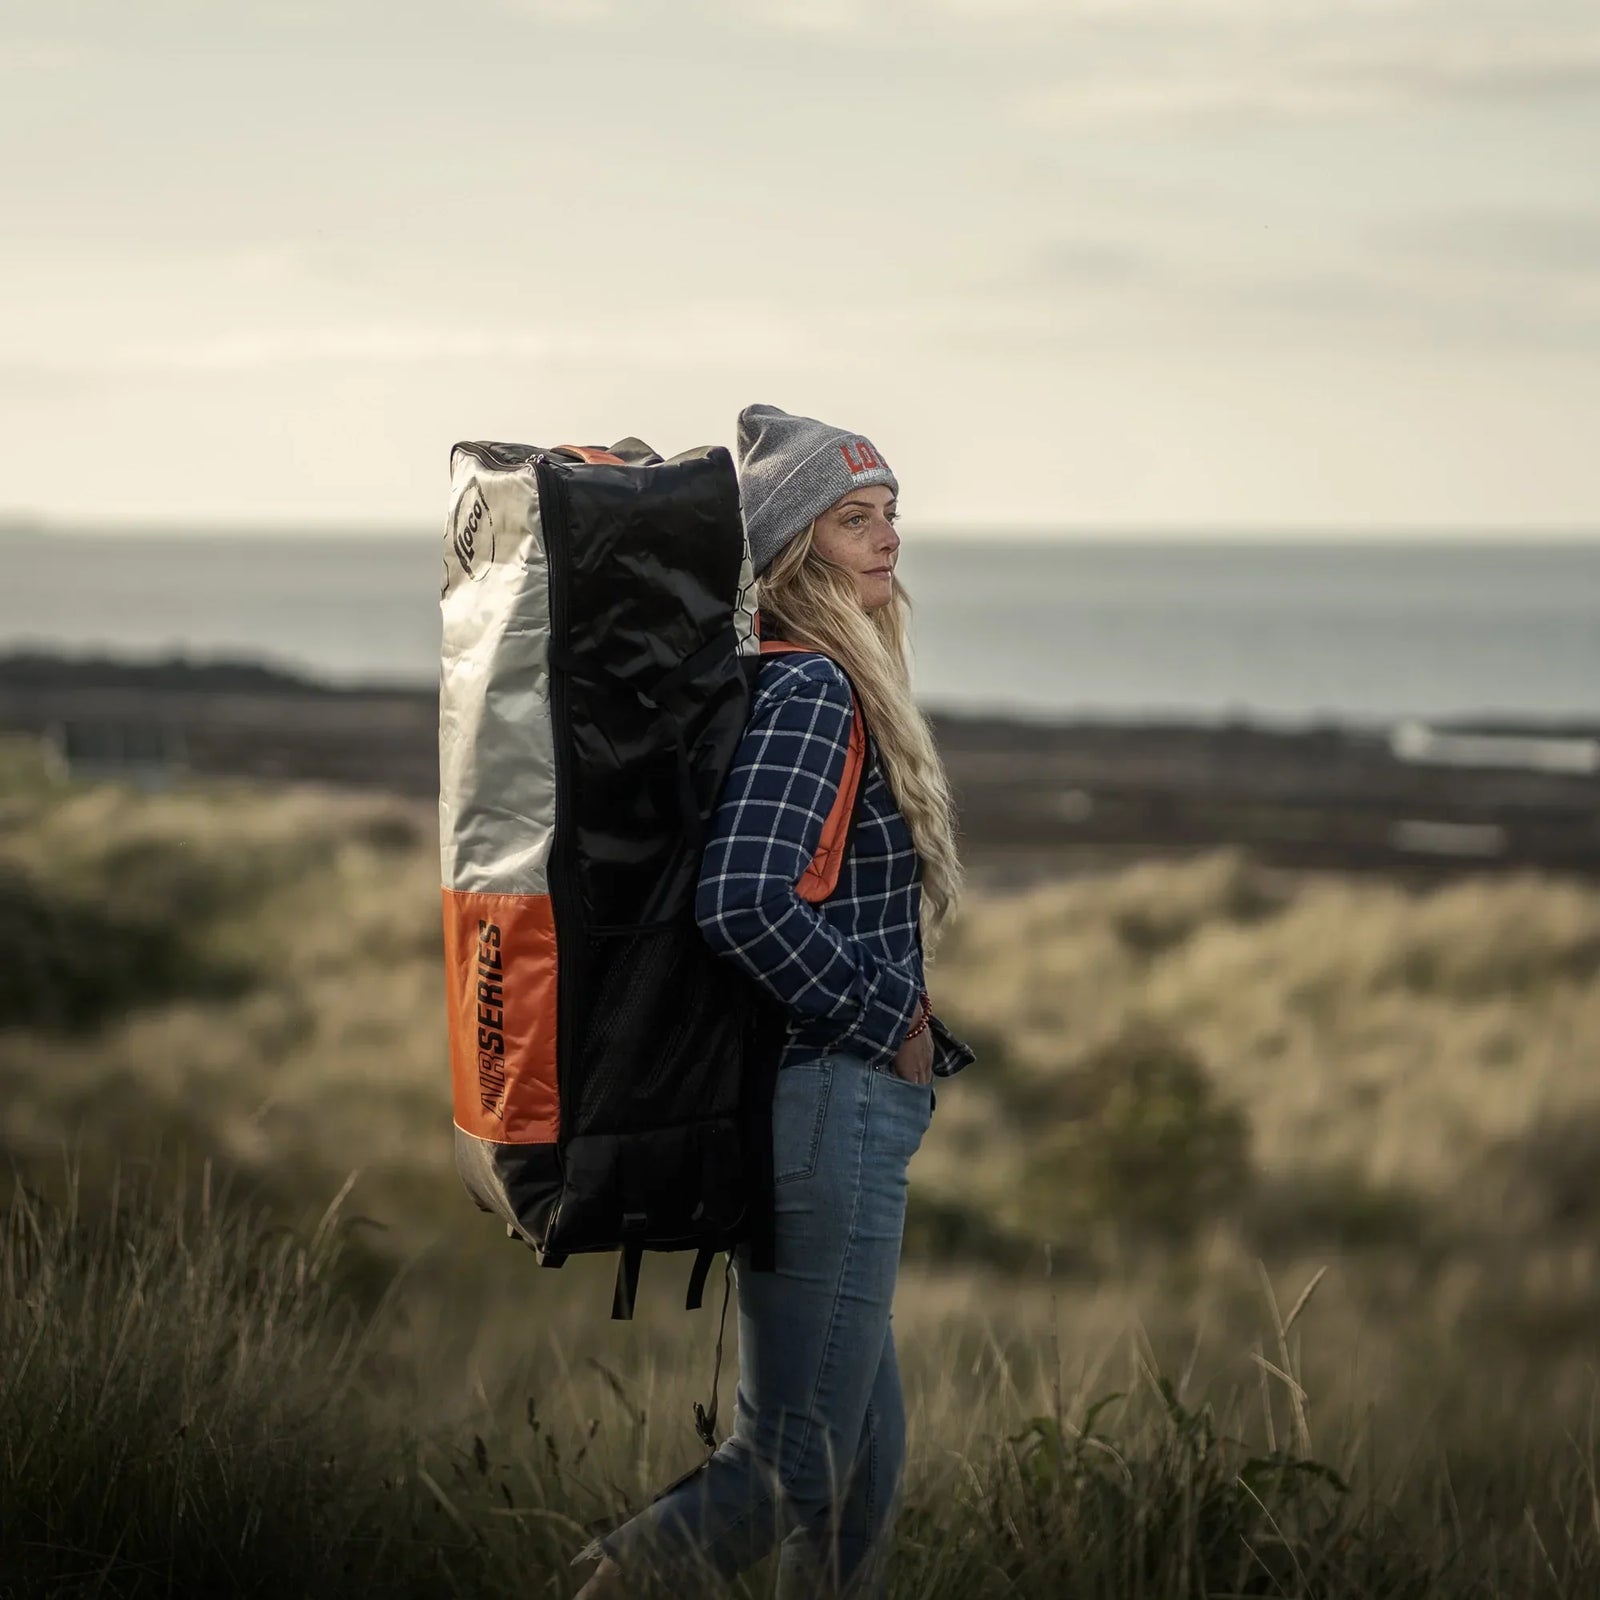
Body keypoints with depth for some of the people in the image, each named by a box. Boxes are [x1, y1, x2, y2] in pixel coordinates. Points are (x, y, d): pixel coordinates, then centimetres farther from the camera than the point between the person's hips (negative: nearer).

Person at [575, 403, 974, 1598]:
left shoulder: (807, 684, 13)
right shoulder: (811, 692, -15)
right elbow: (744, 903, -28)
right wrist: (892, 1021, -14)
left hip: (811, 1111, 10)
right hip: (827, 1109, -10)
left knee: (866, 1458, 14)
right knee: (795, 1468, -5)